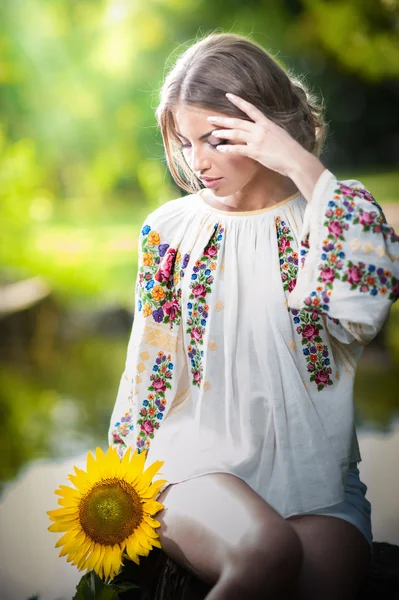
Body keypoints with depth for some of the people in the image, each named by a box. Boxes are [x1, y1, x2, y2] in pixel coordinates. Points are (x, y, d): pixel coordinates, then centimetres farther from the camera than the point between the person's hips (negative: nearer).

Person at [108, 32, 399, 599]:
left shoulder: (338, 208, 3)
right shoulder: (170, 228, 8)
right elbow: (149, 370, 13)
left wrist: (306, 169, -18)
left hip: (316, 480, 0)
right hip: (200, 466, 1)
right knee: (266, 550, -32)